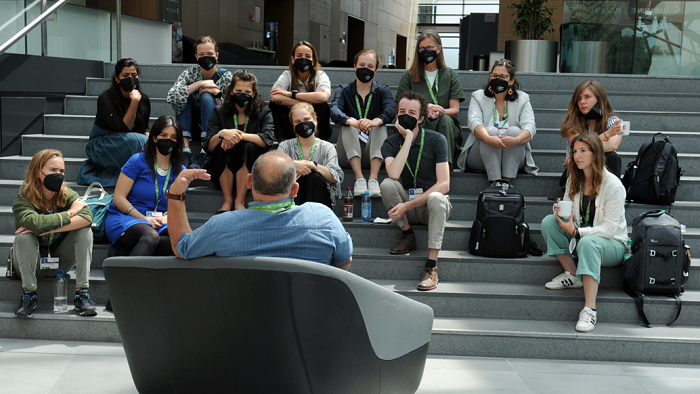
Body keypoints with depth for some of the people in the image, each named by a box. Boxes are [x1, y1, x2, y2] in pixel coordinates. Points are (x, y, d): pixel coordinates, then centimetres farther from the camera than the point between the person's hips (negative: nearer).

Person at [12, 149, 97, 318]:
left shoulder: (67, 195, -9)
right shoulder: (23, 199, -18)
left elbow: (87, 217, -30)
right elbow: (35, 222, -40)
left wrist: (48, 228, -36)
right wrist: (70, 213, -27)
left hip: (60, 261, 3)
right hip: (32, 263, -3)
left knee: (85, 231, -20)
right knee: (24, 236, -31)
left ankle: (82, 292, -19)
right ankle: (29, 294, -18)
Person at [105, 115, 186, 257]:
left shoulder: (180, 171, 13)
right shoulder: (138, 161, 1)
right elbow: (118, 199, -3)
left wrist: (166, 217, -9)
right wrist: (146, 219, -13)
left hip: (159, 224, 4)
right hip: (124, 218, -3)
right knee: (151, 235, -39)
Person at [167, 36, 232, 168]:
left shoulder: (225, 76, -8)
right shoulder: (191, 72, -5)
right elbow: (171, 96, -22)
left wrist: (216, 93, -24)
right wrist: (199, 84, -26)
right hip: (193, 122, 2)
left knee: (206, 96, -27)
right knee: (185, 95, -23)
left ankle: (205, 153, -36)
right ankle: (185, 150, -32)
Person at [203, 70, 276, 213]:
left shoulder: (263, 112, 4)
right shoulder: (219, 112, 5)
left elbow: (268, 139, -17)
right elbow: (207, 147, -7)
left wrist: (240, 136, -29)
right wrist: (221, 134, -28)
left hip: (251, 172, -1)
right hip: (223, 173, 1)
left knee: (249, 146, -28)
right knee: (223, 146, -26)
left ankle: (239, 202, -24)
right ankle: (227, 201, -20)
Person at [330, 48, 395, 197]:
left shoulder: (382, 90, 6)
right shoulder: (344, 90, 6)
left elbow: (391, 110, -17)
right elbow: (334, 111, -16)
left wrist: (376, 121, -41)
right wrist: (352, 122, -40)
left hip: (374, 145, 0)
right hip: (350, 147, 0)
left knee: (380, 125, -27)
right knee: (348, 126, -28)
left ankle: (373, 179, -38)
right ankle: (359, 179, -38)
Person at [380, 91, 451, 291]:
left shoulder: (436, 140, -11)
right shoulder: (391, 143, -4)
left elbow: (443, 185, -19)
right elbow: (394, 174, -25)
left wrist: (407, 205, -26)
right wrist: (408, 139, -23)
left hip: (432, 206, -2)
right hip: (406, 204, 2)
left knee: (436, 198, -37)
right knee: (387, 184, -26)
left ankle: (431, 267, -36)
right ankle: (408, 236, -7)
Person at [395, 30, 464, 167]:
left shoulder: (451, 75, 13)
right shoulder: (409, 76, 11)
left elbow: (455, 110, 4)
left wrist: (439, 111, -20)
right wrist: (425, 110, -18)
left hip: (447, 130, 1)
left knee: (445, 119, -33)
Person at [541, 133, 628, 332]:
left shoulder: (613, 185, -17)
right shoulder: (573, 181, 2)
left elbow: (610, 228, -20)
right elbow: (569, 217, 6)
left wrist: (576, 231, -28)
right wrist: (561, 212, -19)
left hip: (612, 244, -6)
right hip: (580, 236, 6)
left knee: (587, 243, -40)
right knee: (549, 221, -14)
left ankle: (590, 309, -45)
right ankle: (572, 275, -10)